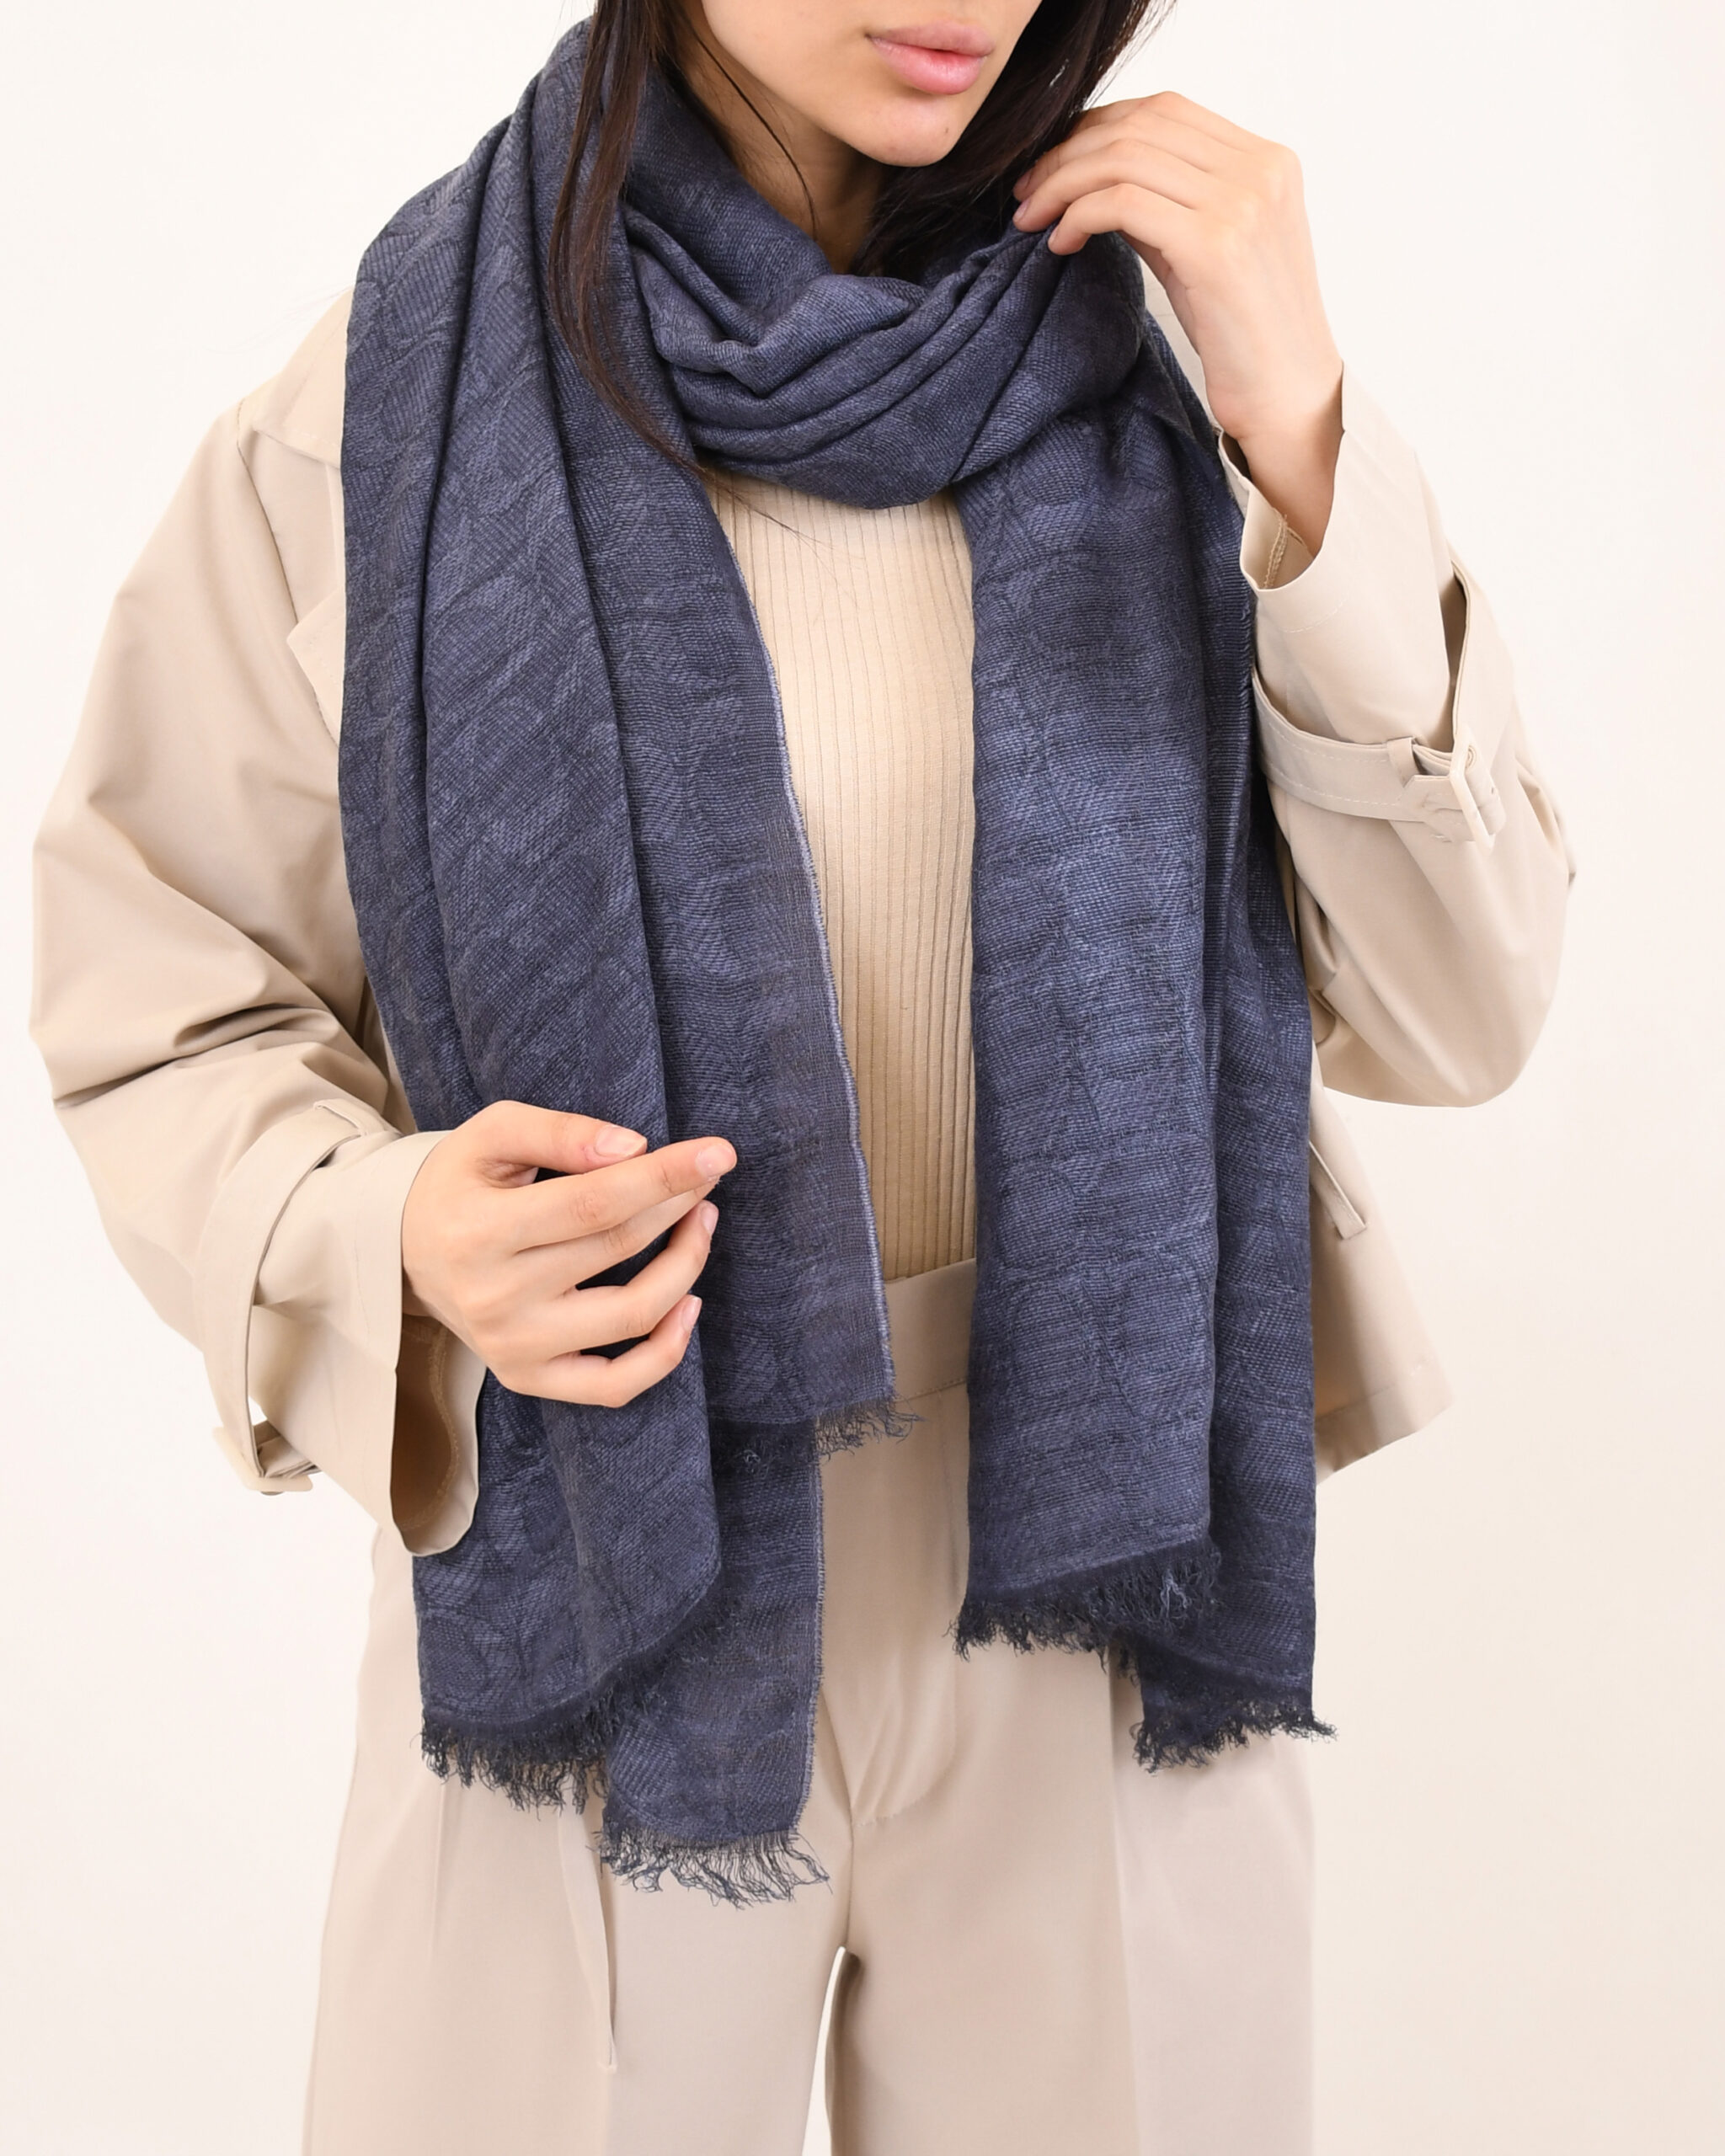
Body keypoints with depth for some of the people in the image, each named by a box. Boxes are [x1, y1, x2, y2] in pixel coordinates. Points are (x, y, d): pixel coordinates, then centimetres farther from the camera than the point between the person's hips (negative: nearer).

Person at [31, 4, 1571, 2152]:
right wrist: (395, 1236, -20)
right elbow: (167, 1023, 0)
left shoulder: (1155, 362, -2)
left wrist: (1307, 450, -15)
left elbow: (1454, 1016, -6)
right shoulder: (381, 410, -7)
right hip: (602, 1567, -1)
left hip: (1109, 1574, 2)